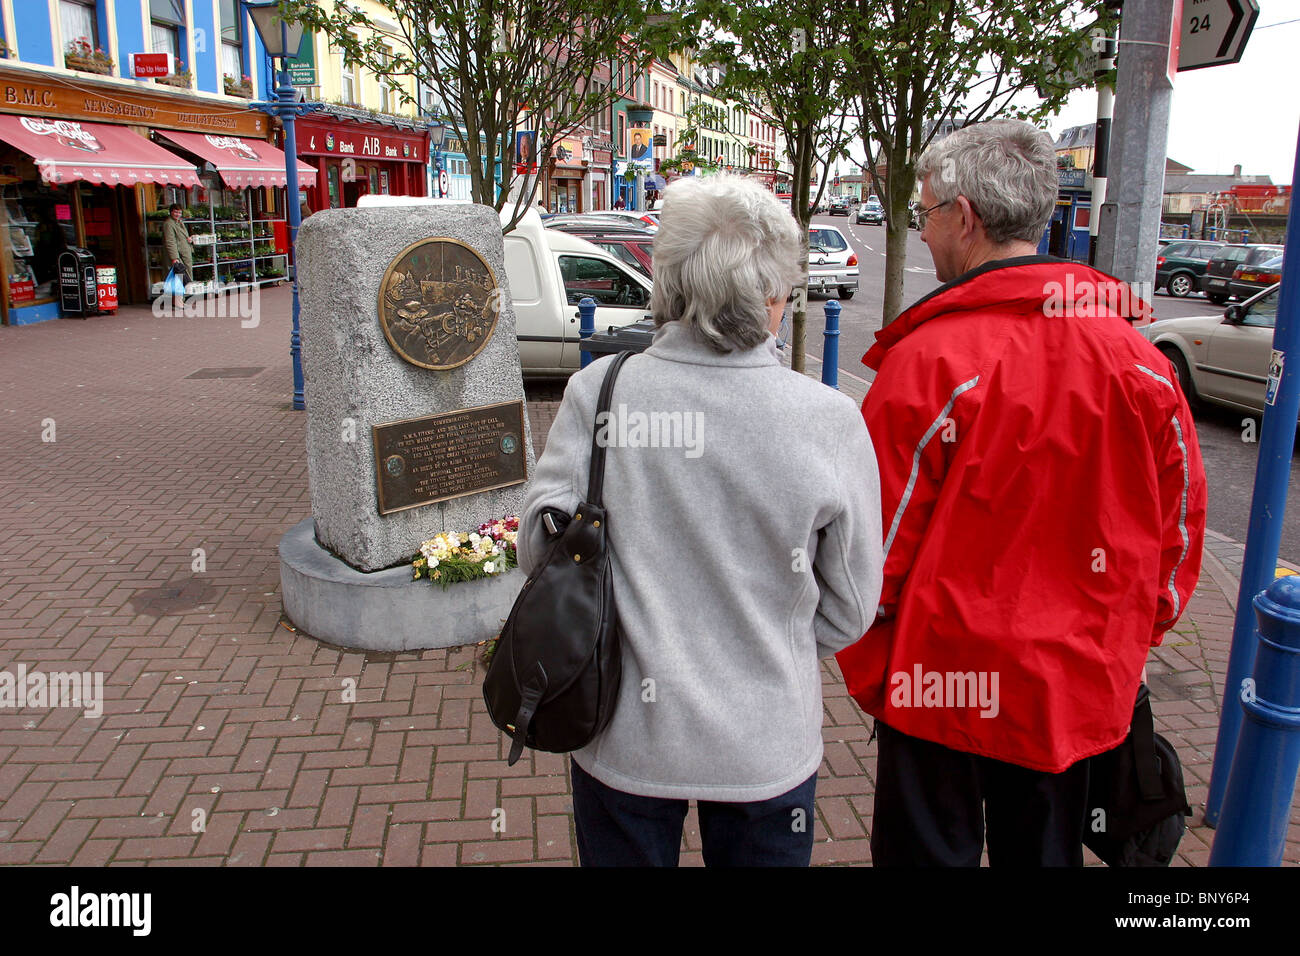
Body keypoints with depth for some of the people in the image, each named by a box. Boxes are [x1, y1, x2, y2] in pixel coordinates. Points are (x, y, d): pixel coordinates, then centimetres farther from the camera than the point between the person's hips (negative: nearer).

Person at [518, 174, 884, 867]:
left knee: (625, 854, 26)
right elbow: (849, 609, -6)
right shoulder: (830, 421, -17)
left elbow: (537, 549, -7)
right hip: (765, 744, 0)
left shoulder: (596, 394, -16)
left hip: (623, 737, 1)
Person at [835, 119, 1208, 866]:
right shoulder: (1142, 359, -3)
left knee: (929, 849, 15)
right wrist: (1129, 643, 19)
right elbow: (1180, 525, 6)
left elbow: (880, 533, -15)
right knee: (1047, 851, 23)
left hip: (947, 684, -5)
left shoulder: (930, 359, -20)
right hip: (1083, 690, 6)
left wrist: (868, 665, -1)